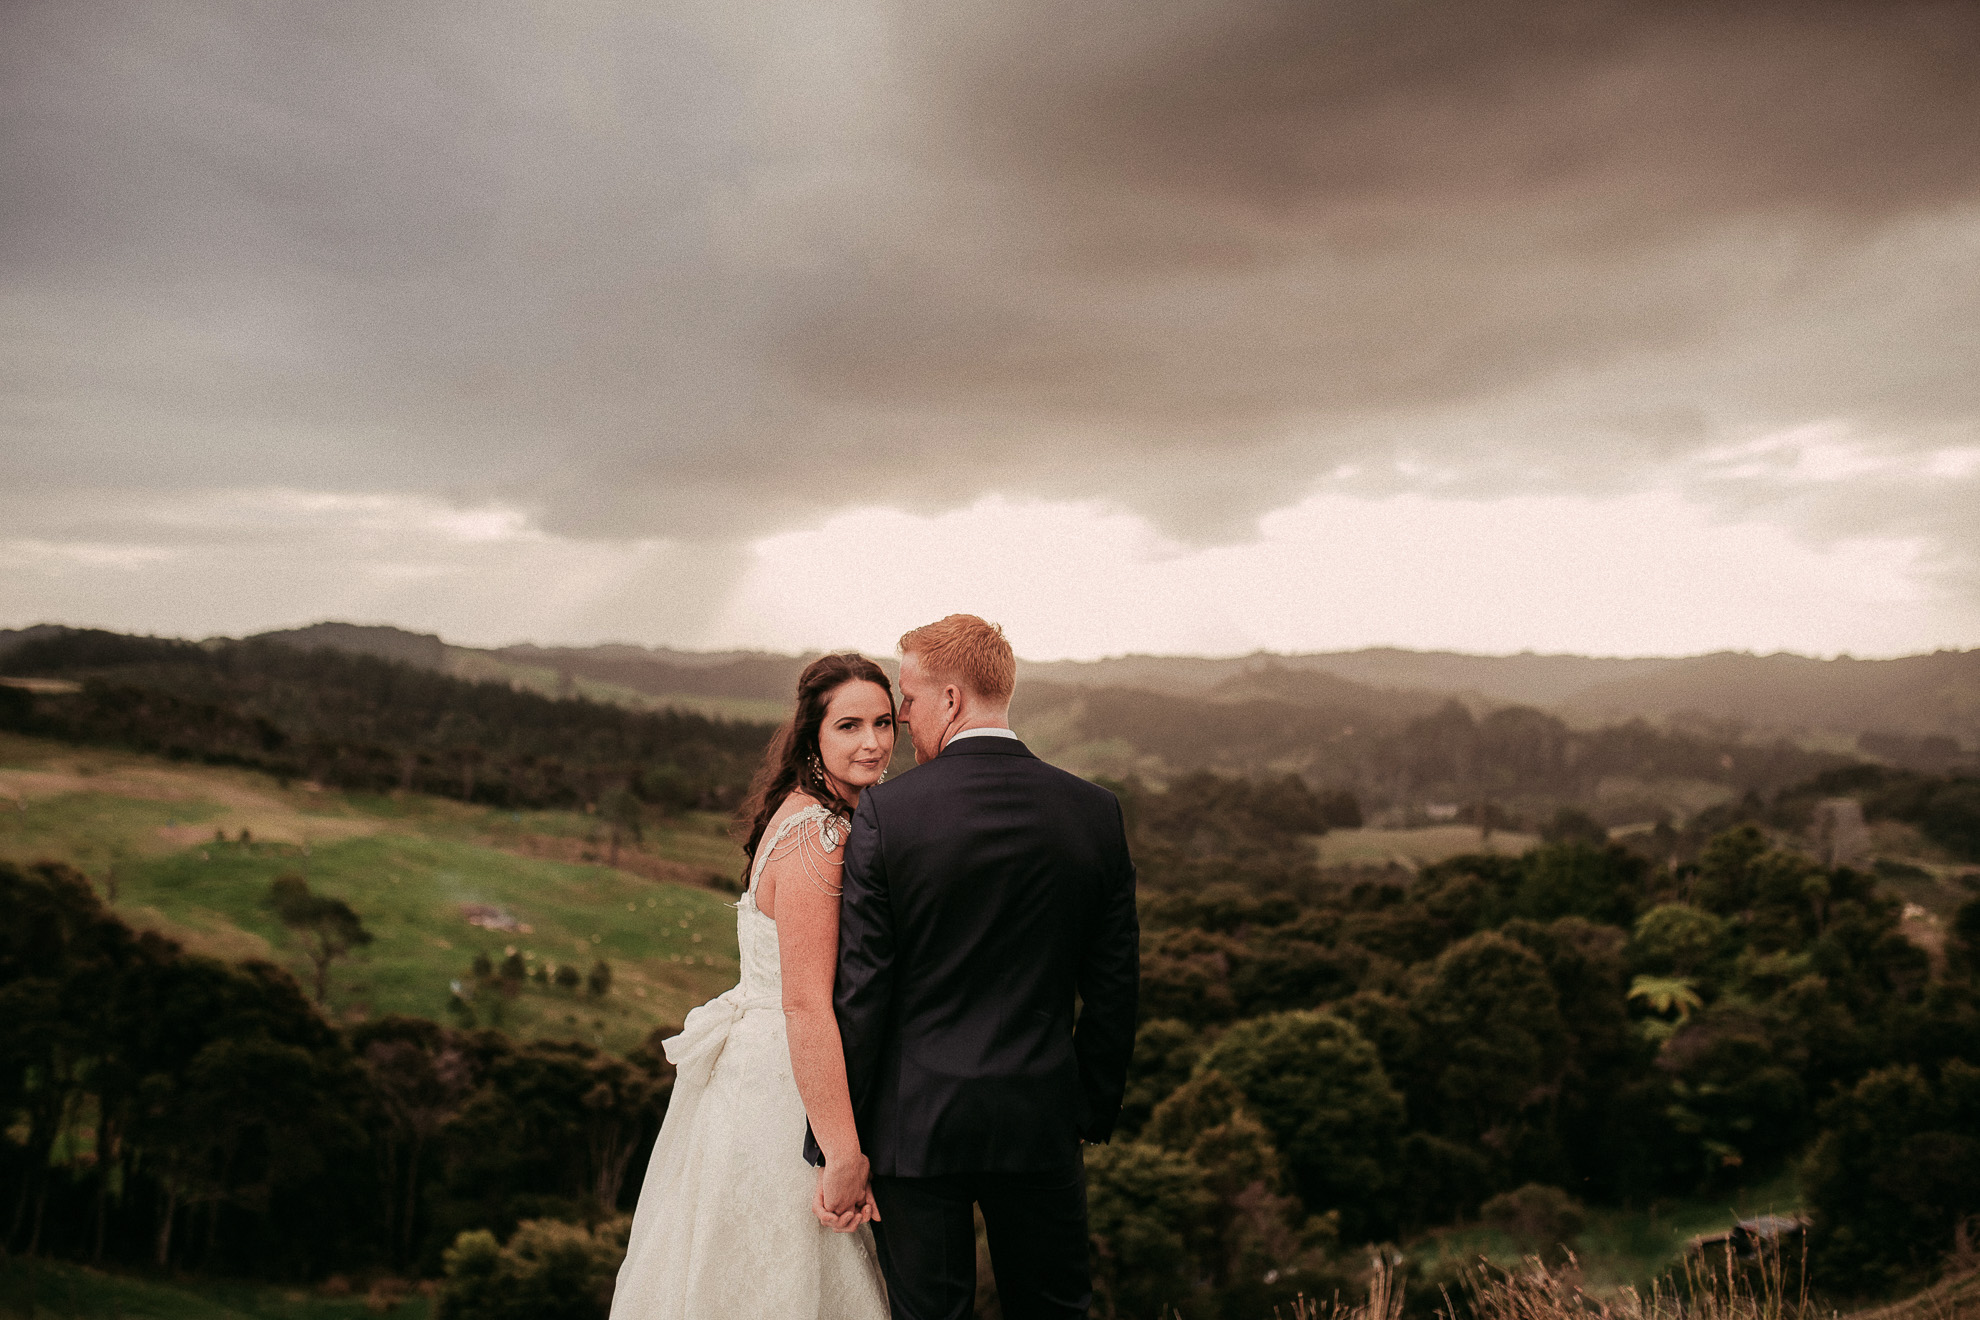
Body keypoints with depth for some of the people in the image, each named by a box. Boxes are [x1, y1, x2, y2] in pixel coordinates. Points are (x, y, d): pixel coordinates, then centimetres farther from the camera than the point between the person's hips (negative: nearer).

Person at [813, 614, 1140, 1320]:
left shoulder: (886, 811, -13)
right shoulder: (1096, 812, -3)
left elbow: (858, 990, -11)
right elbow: (1113, 986, 2)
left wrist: (837, 1144, -4)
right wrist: (1095, 1110, 14)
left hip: (917, 1122, -2)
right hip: (1041, 1120, 3)